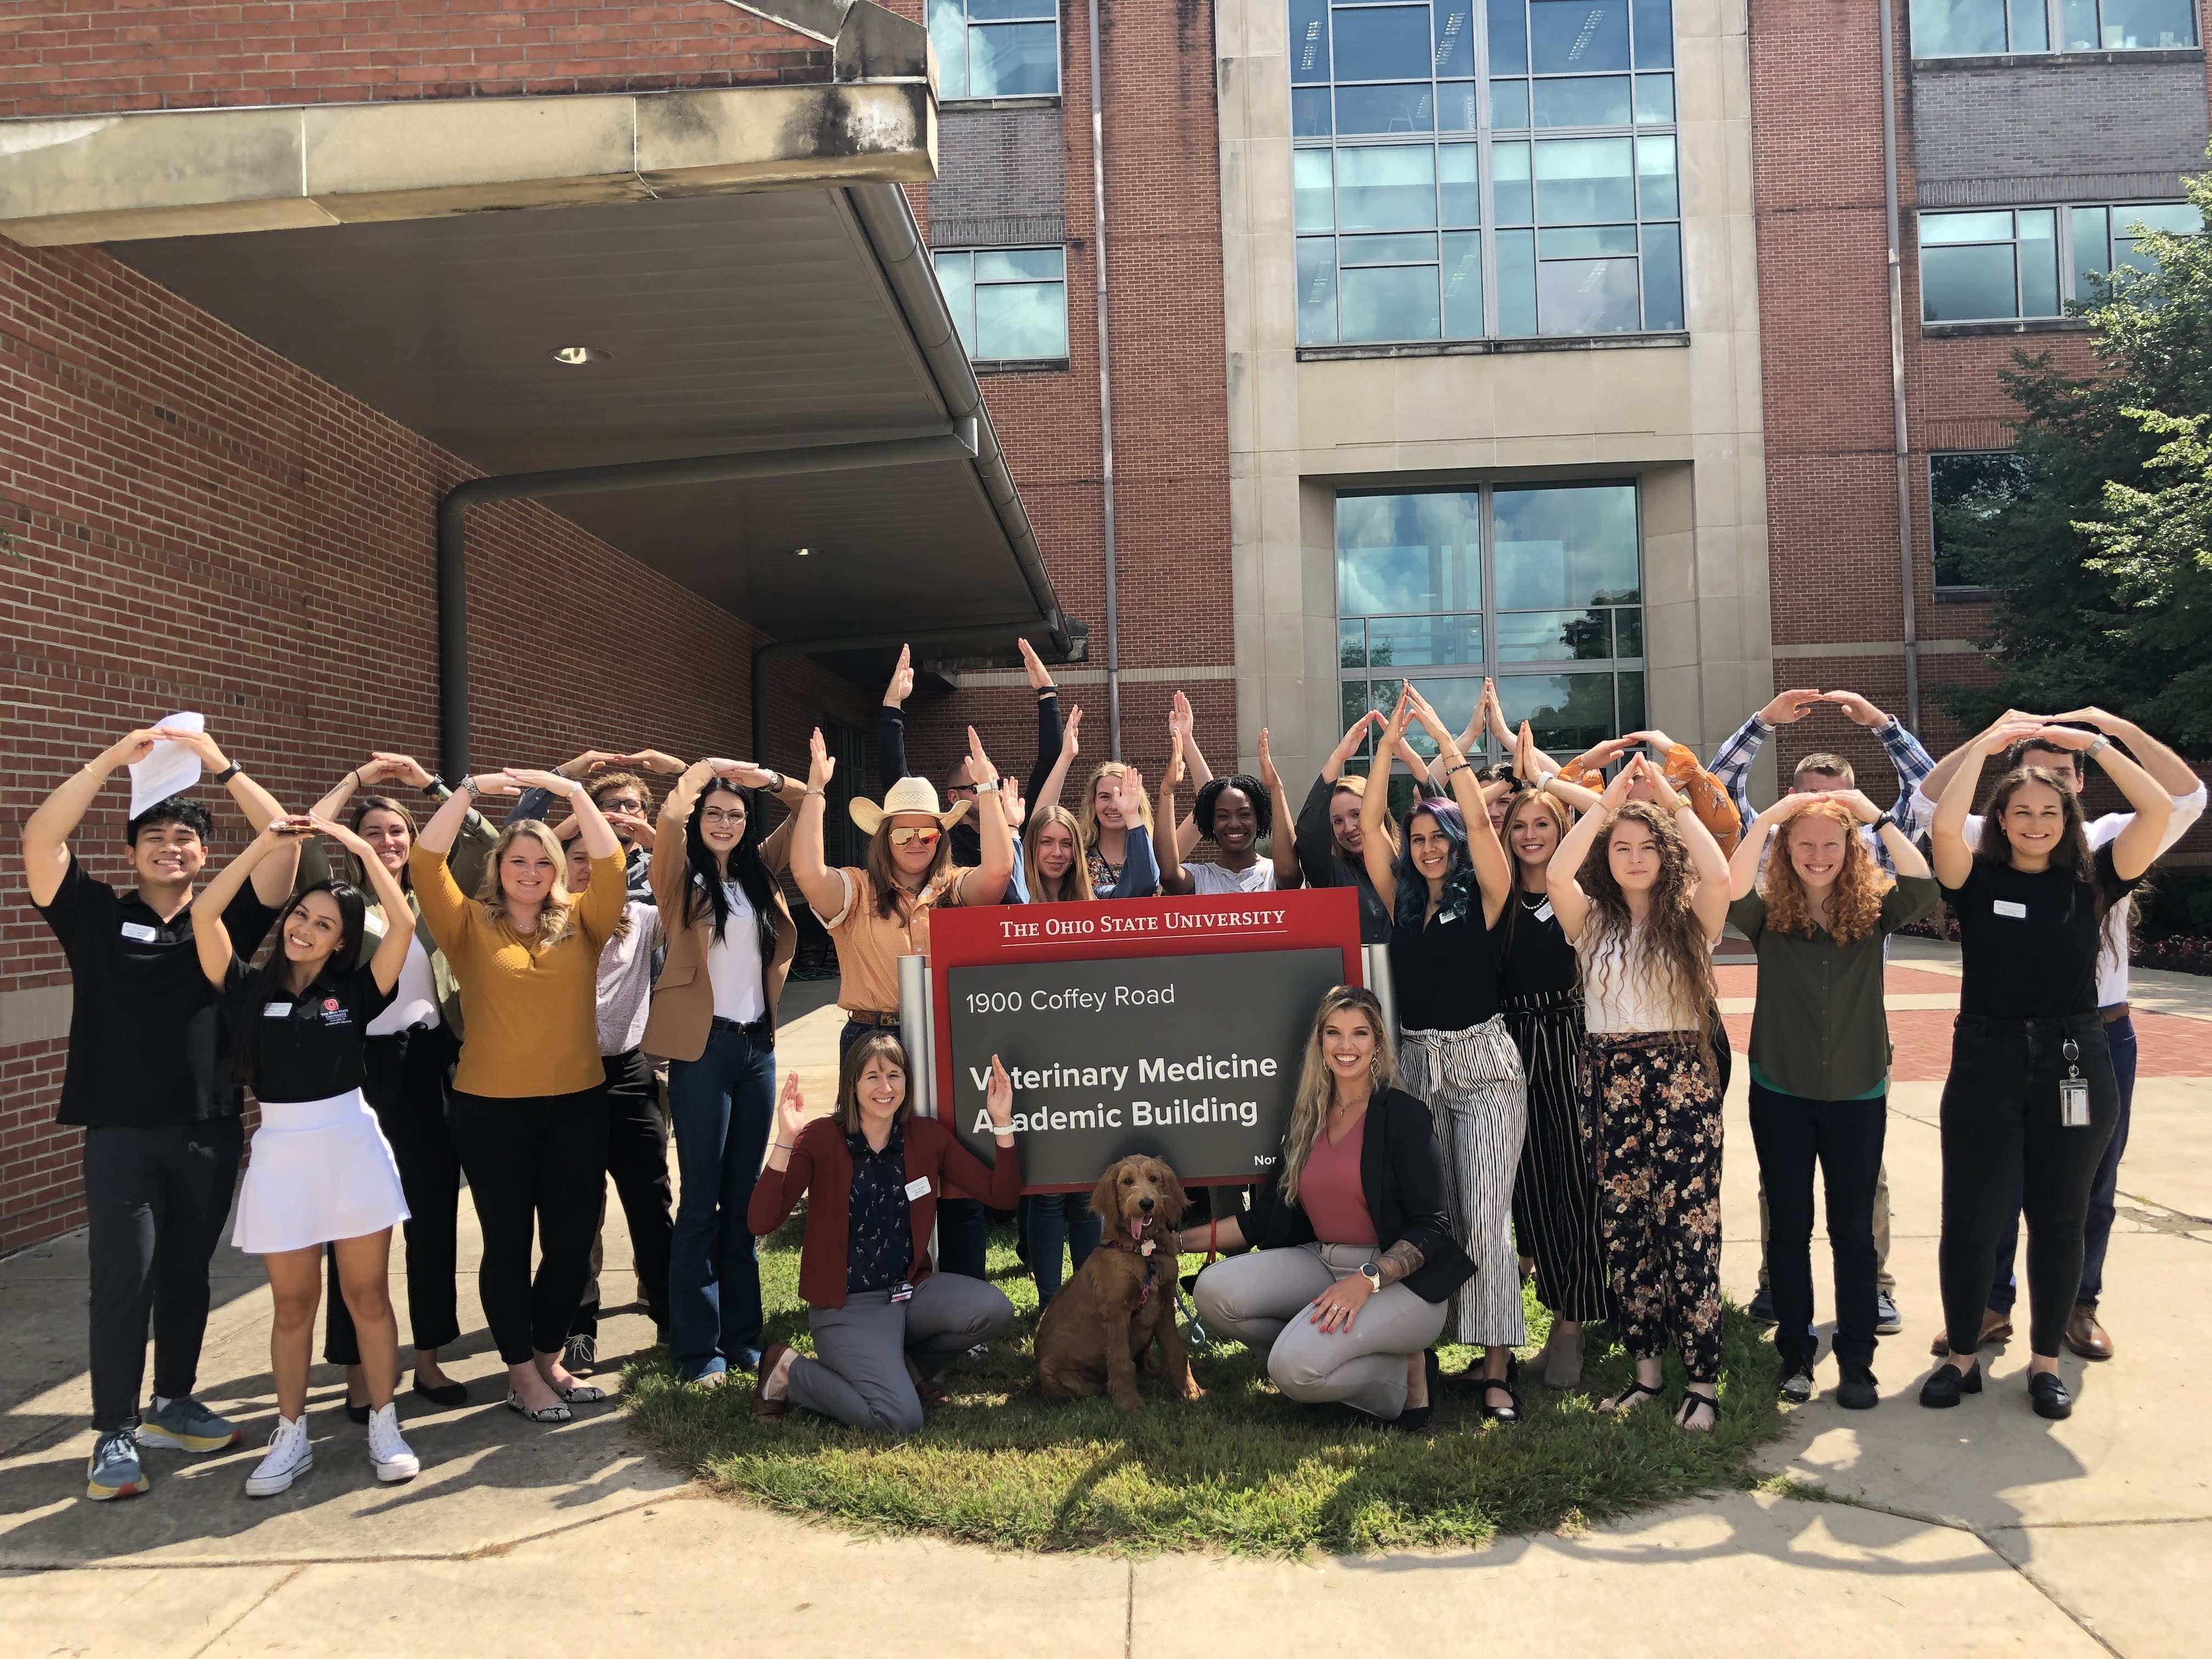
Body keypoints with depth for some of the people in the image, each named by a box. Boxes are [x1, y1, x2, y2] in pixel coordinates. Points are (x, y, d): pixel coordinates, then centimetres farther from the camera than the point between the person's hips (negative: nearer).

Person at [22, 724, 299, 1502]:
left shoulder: (226, 919, 5)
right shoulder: (97, 916, 3)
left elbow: (284, 842, -6)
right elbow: (38, 839, -11)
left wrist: (221, 765, -11)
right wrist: (111, 760, -17)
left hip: (210, 1129, 2)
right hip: (122, 1130, -2)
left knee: (187, 1273, 13)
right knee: (123, 1279, -3)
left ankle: (172, 1405, 28)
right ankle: (114, 1434, 7)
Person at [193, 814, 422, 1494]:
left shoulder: (355, 989, 0)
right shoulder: (250, 986, 3)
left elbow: (403, 926, -13)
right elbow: (203, 916, -7)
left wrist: (363, 850, -10)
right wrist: (263, 845, -9)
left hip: (351, 1146, -1)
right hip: (280, 1152, 1)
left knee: (367, 1295, 7)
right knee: (293, 1304, 10)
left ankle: (384, 1427, 18)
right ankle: (292, 1437, 23)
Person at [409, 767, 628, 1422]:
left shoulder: (581, 922, 5)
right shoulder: (471, 925, 1)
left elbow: (611, 866, -7)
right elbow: (425, 864, -10)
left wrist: (574, 792, -13)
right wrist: (470, 791, -16)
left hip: (577, 1103, 2)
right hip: (492, 1107, -2)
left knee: (573, 1240, 9)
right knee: (508, 1243, 8)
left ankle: (550, 1357, 29)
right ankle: (521, 1372, 22)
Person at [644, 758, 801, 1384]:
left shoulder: (758, 871, 11)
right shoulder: (683, 877, -2)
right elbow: (670, 819, -22)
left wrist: (770, 779, -2)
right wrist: (706, 770, -17)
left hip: (757, 1044, 5)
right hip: (703, 1047, -5)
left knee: (745, 1197, 12)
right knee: (702, 1199, 0)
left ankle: (742, 1334, 22)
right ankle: (697, 1347, 9)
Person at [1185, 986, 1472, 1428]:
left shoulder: (1404, 1115, -8)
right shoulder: (1308, 1118, 10)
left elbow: (1429, 1229, -11)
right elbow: (1264, 1217, 12)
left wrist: (1366, 1280, -27)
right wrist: (1178, 1240, 4)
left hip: (1400, 1278, -6)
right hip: (1320, 1264, 6)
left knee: (1295, 1367, -30)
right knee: (1213, 1291, -19)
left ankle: (1405, 1375, -4)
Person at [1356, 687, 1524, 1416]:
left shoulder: (1484, 898, -1)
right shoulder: (1402, 900, 9)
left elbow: (1478, 820, -13)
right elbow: (1368, 826, 2)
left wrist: (1443, 735, -9)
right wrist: (1390, 743, -2)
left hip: (1484, 1064, -4)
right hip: (1416, 1064, 4)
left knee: (1484, 1218, -8)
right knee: (1433, 1215, 9)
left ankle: (1497, 1368, -3)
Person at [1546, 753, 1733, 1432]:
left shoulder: (1690, 917, 4)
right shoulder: (1592, 920, 7)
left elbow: (1720, 874, -17)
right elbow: (1555, 874, -13)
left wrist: (1673, 800, -11)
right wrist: (1606, 803, -11)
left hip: (1682, 1078, -2)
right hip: (1610, 1081, 2)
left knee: (1689, 1227, -4)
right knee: (1623, 1228, 6)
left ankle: (1703, 1379, 4)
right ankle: (1645, 1364, 18)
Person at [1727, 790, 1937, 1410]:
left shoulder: (1872, 910, -3)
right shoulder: (1769, 913, -5)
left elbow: (1923, 888, -22)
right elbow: (1731, 894, -27)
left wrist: (1879, 816, -22)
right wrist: (1766, 818, -27)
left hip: (1857, 1096, 0)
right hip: (1781, 1095, 0)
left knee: (1854, 1230, 8)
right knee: (1789, 1227, 9)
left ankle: (1857, 1361, 19)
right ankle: (1795, 1354, 22)